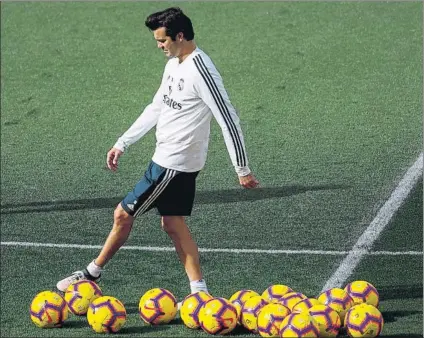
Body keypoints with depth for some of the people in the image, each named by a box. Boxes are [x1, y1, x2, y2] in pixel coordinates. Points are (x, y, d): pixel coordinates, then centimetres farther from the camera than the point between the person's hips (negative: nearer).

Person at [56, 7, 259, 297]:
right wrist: (122, 144, 19)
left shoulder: (200, 71, -22)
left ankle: (92, 274, 16)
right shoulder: (175, 64, 9)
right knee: (173, 223, 12)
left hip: (173, 164, -10)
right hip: (169, 159, 10)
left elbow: (229, 120, -22)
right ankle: (199, 291, 12)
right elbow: (156, 109, 20)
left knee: (123, 214, 1)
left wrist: (242, 170, -19)